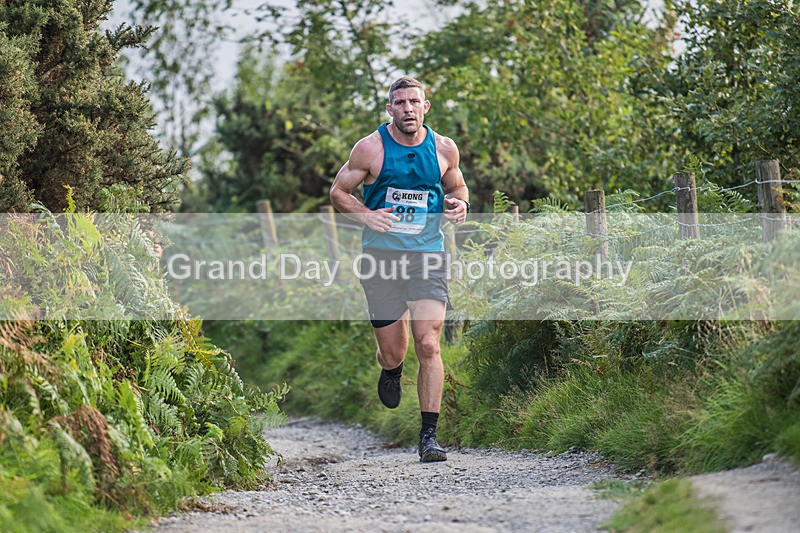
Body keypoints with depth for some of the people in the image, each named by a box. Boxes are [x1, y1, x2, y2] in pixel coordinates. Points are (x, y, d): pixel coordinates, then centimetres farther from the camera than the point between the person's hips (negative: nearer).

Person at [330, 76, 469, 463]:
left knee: (428, 345, -13)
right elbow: (338, 192, 5)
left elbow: (456, 187, 22)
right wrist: (366, 215, -13)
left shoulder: (444, 149, 4)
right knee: (392, 352, 4)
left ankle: (429, 436, -5)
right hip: (382, 256, -1)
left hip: (428, 256, 1)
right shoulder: (371, 148, -3)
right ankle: (392, 369, 44)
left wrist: (460, 204, -2)